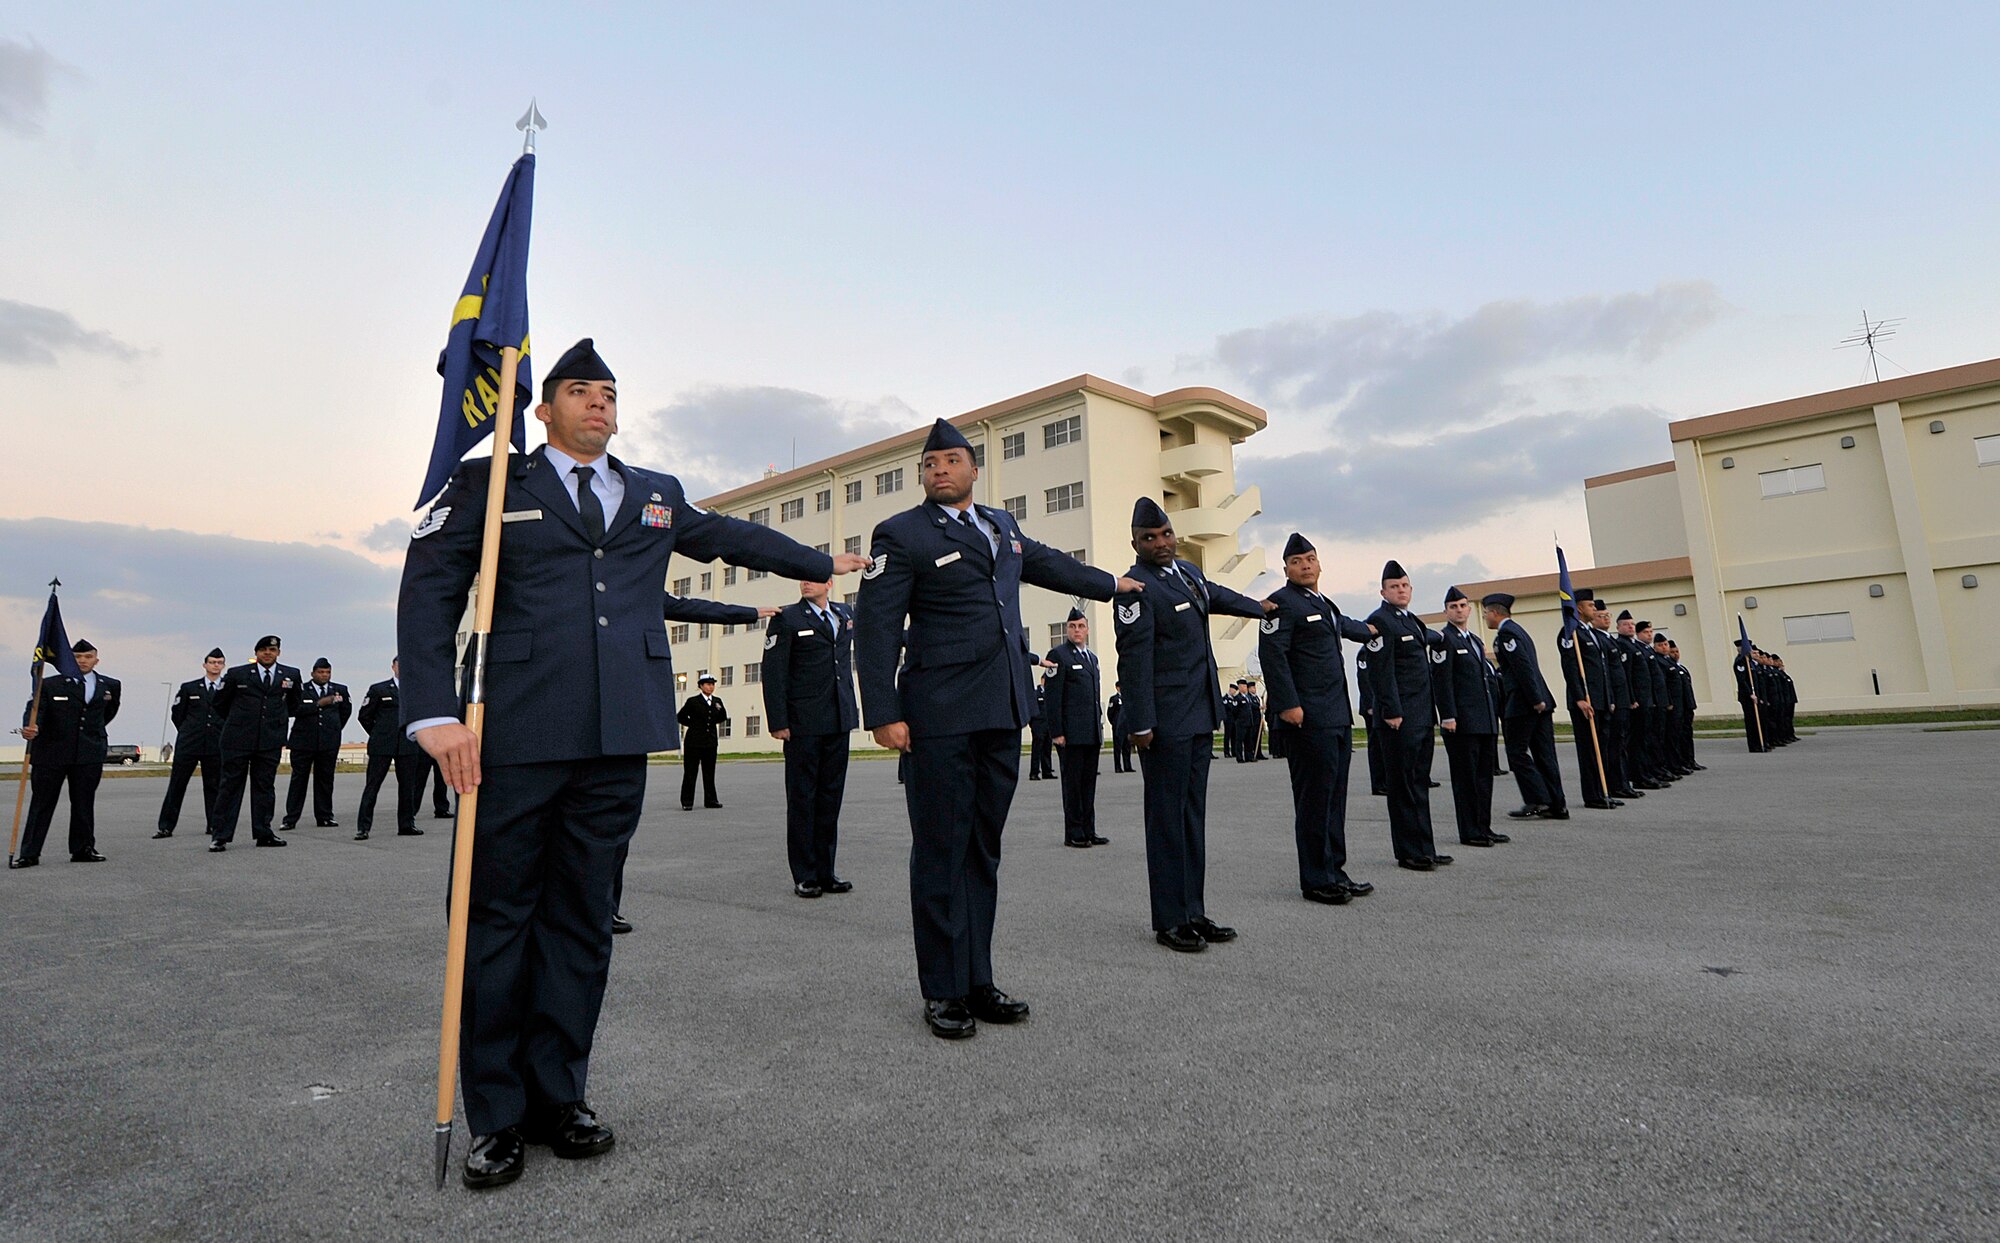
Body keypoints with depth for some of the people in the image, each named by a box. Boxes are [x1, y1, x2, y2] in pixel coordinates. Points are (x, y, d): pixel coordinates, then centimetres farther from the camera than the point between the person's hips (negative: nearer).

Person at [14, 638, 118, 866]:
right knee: (41, 803, 4)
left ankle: (83, 849, 16)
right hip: (51, 753, -2)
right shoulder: (50, 685, -2)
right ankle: (29, 853, 10)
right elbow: (35, 709, -16)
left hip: (89, 755, 2)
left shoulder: (110, 685, 9)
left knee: (84, 803, 8)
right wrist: (30, 727, -35)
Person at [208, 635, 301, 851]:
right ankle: (220, 836, 6)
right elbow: (220, 703, 13)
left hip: (271, 741, 2)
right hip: (238, 740, -2)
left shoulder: (291, 675, 7)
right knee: (230, 786, 1)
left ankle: (263, 833, 13)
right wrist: (237, 722, 15)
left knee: (265, 786, 7)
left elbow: (294, 703, 23)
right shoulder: (237, 674, 1)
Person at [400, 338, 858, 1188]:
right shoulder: (489, 483, 8)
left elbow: (729, 536, 33)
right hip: (516, 734, -3)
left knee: (583, 915, 9)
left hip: (618, 735, 3)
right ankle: (496, 1116, 17)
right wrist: (434, 712, -12)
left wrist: (822, 563, 43)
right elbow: (429, 591, 0)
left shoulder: (657, 497, 19)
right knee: (500, 915, 3)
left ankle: (558, 1095, 21)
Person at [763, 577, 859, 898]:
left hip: (839, 719, 5)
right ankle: (804, 876, 10)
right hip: (803, 723, -5)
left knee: (831, 797, 9)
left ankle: (825, 871, 17)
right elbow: (773, 673, -6)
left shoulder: (846, 614, 14)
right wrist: (777, 721, -13)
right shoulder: (787, 619, -2)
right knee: (802, 798, 2)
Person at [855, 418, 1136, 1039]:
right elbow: (875, 627, -7)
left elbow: (1047, 563, 35)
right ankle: (943, 992, 12)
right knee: (941, 852, -1)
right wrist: (883, 714, -14)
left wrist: (1110, 584, 47)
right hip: (941, 715, -6)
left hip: (1004, 713, 6)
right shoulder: (901, 534, -2)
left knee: (984, 849, 11)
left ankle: (977, 982, 21)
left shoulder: (1001, 525, 18)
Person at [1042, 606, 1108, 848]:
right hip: (1071, 732, -7)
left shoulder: (1092, 657, 18)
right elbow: (1052, 697, -10)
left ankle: (1089, 831, 15)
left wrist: (1100, 728, 17)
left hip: (1092, 733, 7)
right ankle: (1073, 833, 6)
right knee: (1072, 782, -1)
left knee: (1089, 782, 9)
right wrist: (1056, 732, -16)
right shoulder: (1058, 655, -5)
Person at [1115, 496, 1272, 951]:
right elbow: (1134, 660, -17)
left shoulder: (1187, 572, 14)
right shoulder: (1137, 587, -12)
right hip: (1165, 723, -9)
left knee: (1193, 815, 11)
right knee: (1167, 819, -3)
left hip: (1200, 717, 9)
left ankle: (1194, 912, 19)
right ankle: (1170, 921, 5)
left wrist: (1258, 607, 50)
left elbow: (1215, 594, 37)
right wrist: (1141, 724, -20)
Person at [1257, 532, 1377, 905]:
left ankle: (1335, 871, 21)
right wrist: (1287, 704, -23)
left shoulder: (1325, 605, 21)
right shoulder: (1283, 602, -8)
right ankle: (1316, 881, 2)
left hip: (1338, 717, 9)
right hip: (1308, 720, -9)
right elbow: (1271, 653, -17)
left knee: (1335, 798, 13)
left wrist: (1366, 629, 61)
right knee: (1314, 800, -5)